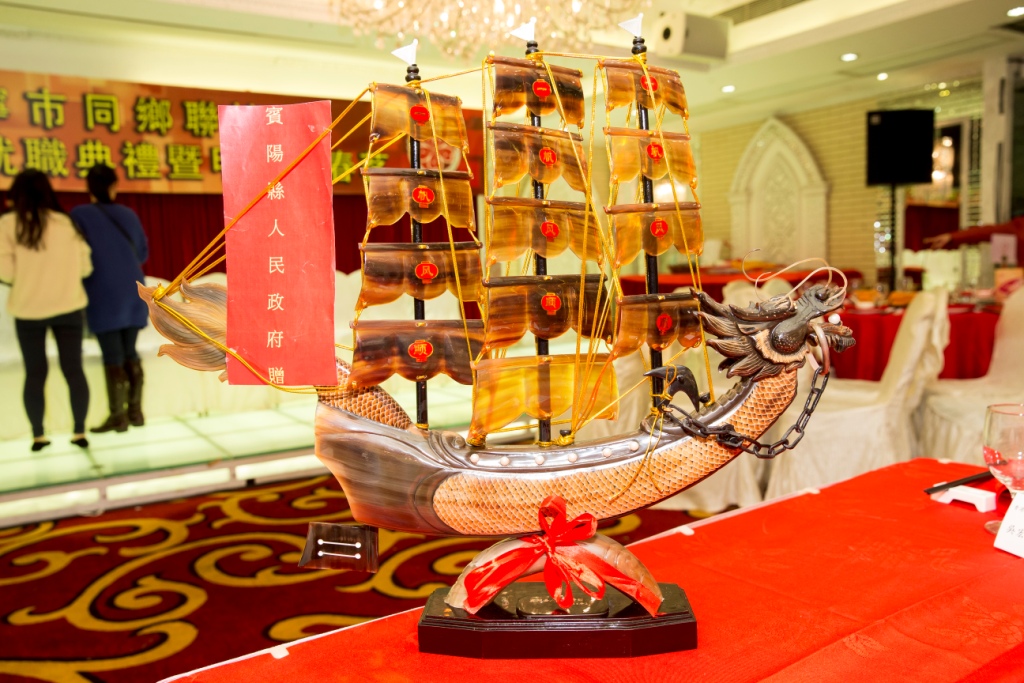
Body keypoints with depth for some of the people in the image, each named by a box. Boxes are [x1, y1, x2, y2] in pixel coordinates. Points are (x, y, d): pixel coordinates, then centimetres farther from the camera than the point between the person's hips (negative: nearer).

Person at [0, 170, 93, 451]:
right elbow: (85, 267, 3)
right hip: (68, 307, 1)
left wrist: (26, 273, 11)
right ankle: (80, 432, 9)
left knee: (35, 372, 9)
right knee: (73, 369, 7)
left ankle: (38, 435, 11)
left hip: (28, 310, -1)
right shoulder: (67, 223, 1)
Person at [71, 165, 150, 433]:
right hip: (133, 293, 4)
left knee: (113, 358, 0)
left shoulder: (80, 215, -6)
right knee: (130, 353, 13)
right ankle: (135, 410, 14)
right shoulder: (129, 214, 6)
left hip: (104, 296, -4)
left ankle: (118, 416, 2)